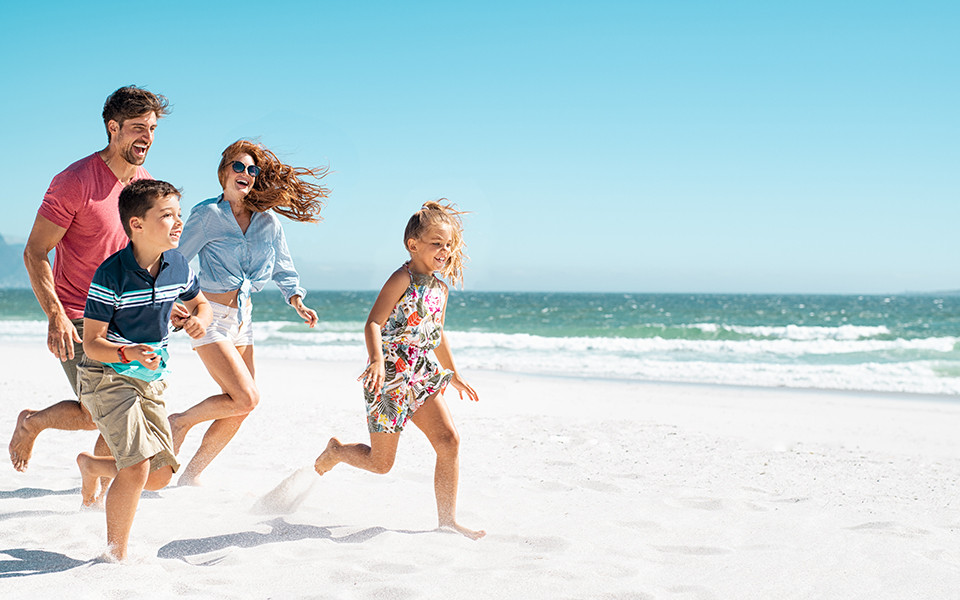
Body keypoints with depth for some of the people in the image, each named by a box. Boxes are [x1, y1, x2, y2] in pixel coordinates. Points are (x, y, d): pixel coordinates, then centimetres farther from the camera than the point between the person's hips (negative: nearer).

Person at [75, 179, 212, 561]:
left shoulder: (177, 265, -3)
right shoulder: (111, 275, -21)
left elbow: (200, 303, 15)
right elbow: (92, 343, -18)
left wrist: (200, 319, -8)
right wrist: (129, 353, -37)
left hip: (151, 380, 6)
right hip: (107, 376, -6)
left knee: (160, 475, 7)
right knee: (137, 468, -18)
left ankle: (91, 465, 36)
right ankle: (116, 556, 1)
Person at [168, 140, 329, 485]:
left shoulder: (267, 220, 7)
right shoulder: (208, 214, -8)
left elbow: (283, 269, 15)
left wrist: (297, 301, -1)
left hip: (242, 319, 6)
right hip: (209, 316, -6)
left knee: (238, 411, 6)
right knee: (246, 398, -17)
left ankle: (191, 475, 21)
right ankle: (180, 422, 6)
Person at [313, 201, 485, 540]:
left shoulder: (440, 288, 12)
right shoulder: (403, 279, -12)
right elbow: (373, 324, -20)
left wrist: (453, 374, 32)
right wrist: (377, 360, -37)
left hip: (421, 377, 7)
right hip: (389, 377, -7)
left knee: (449, 440, -9)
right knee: (380, 462, 2)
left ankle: (447, 519, -1)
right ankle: (336, 451, 34)